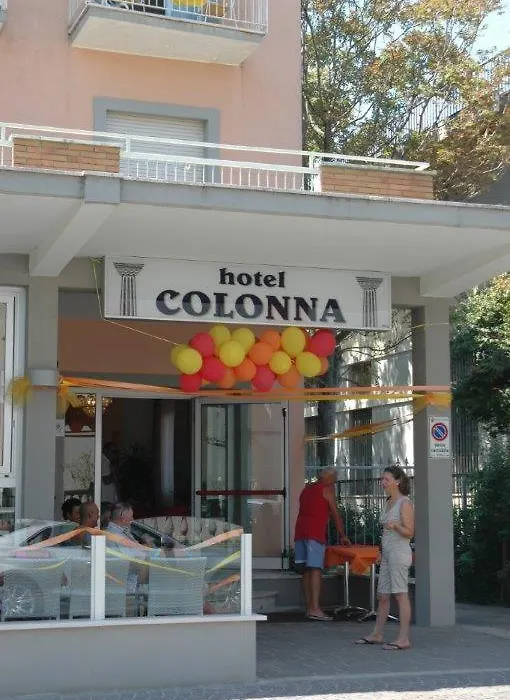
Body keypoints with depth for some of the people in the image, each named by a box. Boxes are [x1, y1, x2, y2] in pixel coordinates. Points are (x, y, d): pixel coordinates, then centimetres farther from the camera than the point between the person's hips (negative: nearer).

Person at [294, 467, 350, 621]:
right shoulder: (327, 489, 3)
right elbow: (335, 514, 3)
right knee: (315, 570, -12)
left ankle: (309, 608, 8)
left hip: (300, 532, 7)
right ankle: (315, 609, -19)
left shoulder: (307, 489, 25)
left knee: (306, 571, 8)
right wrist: (342, 535, 11)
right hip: (314, 533, -7)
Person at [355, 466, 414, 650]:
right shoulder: (389, 503, 16)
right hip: (387, 553, 9)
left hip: (399, 552, -9)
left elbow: (409, 533, -13)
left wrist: (395, 526, -31)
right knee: (382, 595, 13)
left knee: (401, 594, -8)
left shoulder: (405, 503, -9)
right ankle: (377, 635, 23)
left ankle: (403, 639, -8)